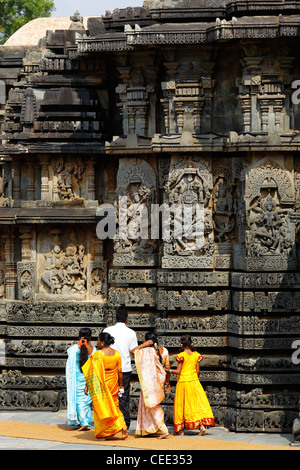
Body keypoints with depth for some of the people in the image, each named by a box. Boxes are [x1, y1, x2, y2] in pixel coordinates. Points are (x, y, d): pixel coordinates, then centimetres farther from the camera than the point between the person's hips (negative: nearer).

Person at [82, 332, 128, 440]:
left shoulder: (97, 355, -16)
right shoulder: (117, 354, -1)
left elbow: (92, 372, -15)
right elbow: (120, 371, 3)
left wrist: (87, 385, -7)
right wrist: (121, 385, 13)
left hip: (100, 385, -4)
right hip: (113, 384, 4)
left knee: (101, 407, 7)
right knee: (113, 406, 19)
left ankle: (102, 435, 10)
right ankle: (122, 426, -1)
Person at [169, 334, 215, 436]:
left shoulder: (181, 356, -10)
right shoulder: (196, 355, 3)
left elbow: (178, 371, -11)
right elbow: (198, 371, 5)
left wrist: (169, 370, 5)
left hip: (183, 382, -3)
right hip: (194, 382, 3)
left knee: (182, 404, 7)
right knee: (198, 403, 4)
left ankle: (180, 429, 14)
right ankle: (202, 425, -12)